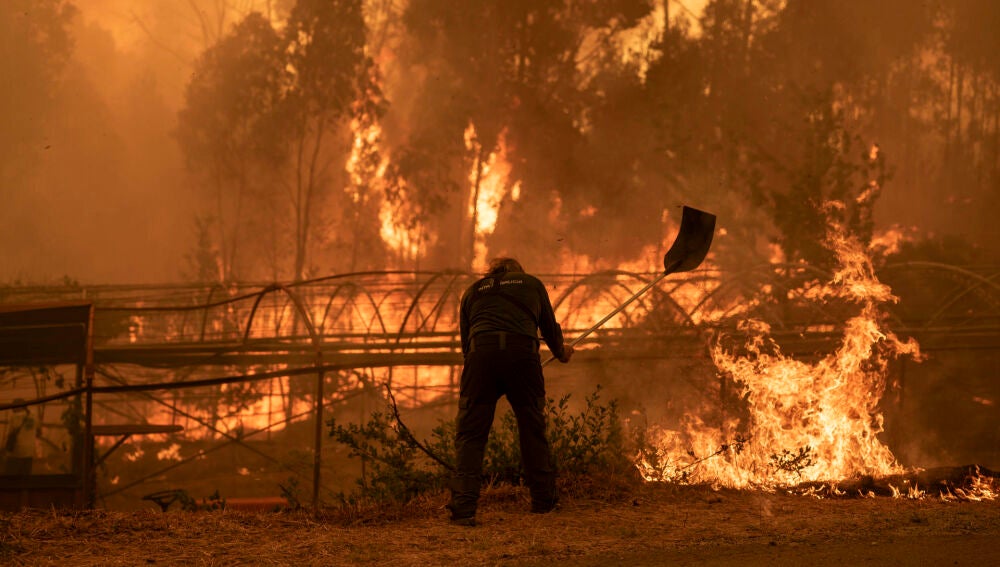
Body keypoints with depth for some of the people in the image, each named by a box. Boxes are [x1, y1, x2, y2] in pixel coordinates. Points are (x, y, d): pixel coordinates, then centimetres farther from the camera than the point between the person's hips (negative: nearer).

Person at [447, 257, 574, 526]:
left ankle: (463, 507, -13)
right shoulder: (532, 283, 26)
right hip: (522, 352, 0)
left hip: (481, 353, 0)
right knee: (533, 430, 14)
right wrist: (561, 352, 51)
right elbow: (550, 327, 32)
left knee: (470, 434, 0)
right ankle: (543, 501, 22)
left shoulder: (472, 291, 27)